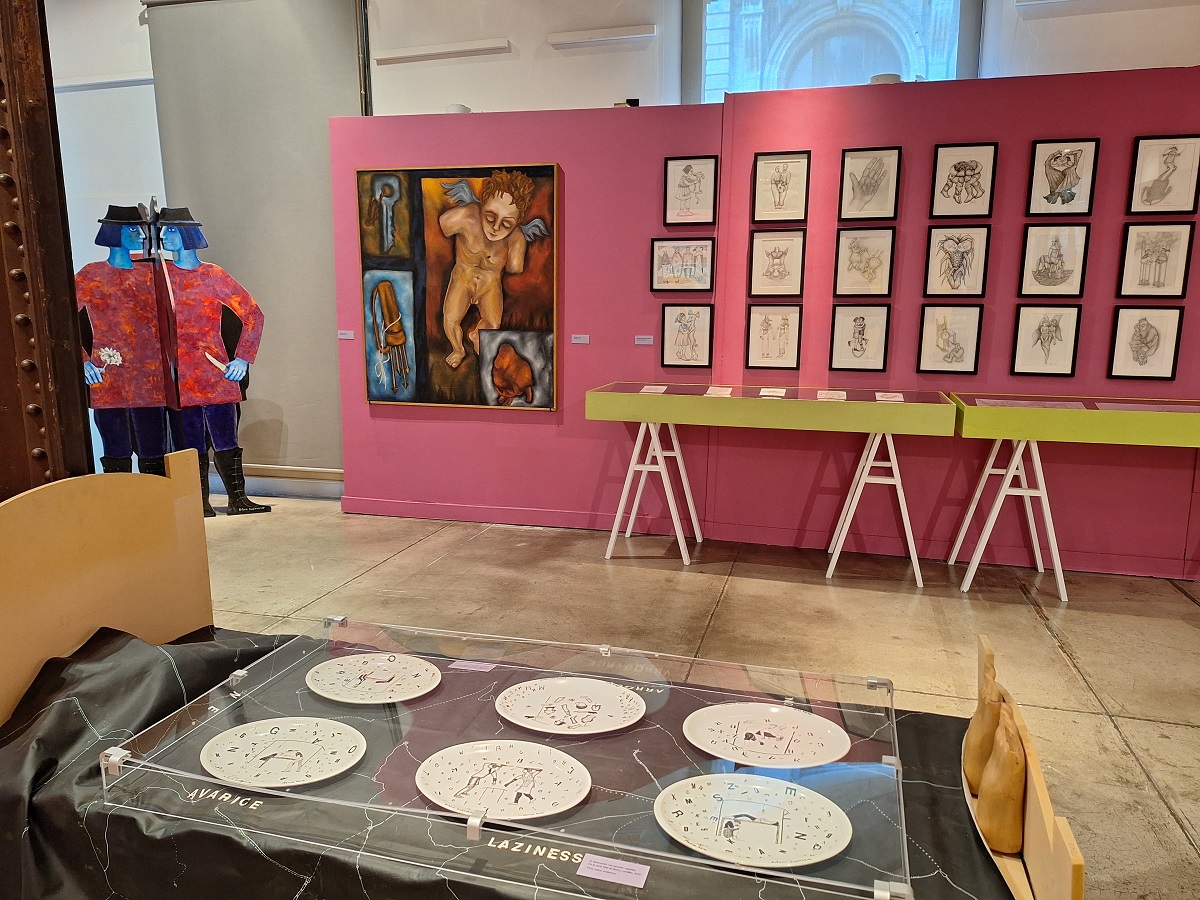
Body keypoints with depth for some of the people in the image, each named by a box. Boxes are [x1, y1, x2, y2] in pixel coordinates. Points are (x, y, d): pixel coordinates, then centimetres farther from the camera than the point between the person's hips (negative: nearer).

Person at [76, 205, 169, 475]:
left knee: (154, 454, 4)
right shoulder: (92, 275, 1)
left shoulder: (147, 274, 10)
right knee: (117, 455, 4)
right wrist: (83, 362, -10)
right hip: (110, 379, -2)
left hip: (150, 378, 3)